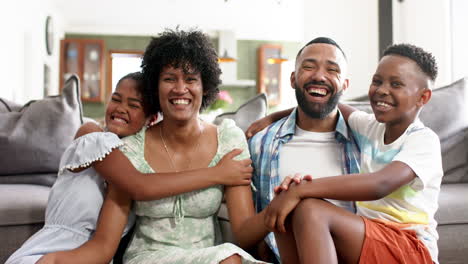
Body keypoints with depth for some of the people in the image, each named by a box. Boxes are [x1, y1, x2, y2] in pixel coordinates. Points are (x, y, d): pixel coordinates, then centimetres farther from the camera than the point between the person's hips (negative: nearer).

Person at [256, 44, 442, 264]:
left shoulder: (424, 140, -11)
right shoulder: (369, 126, 9)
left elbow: (380, 184, -29)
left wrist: (299, 190, -35)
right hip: (367, 241, 6)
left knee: (311, 210, -30)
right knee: (286, 216, -20)